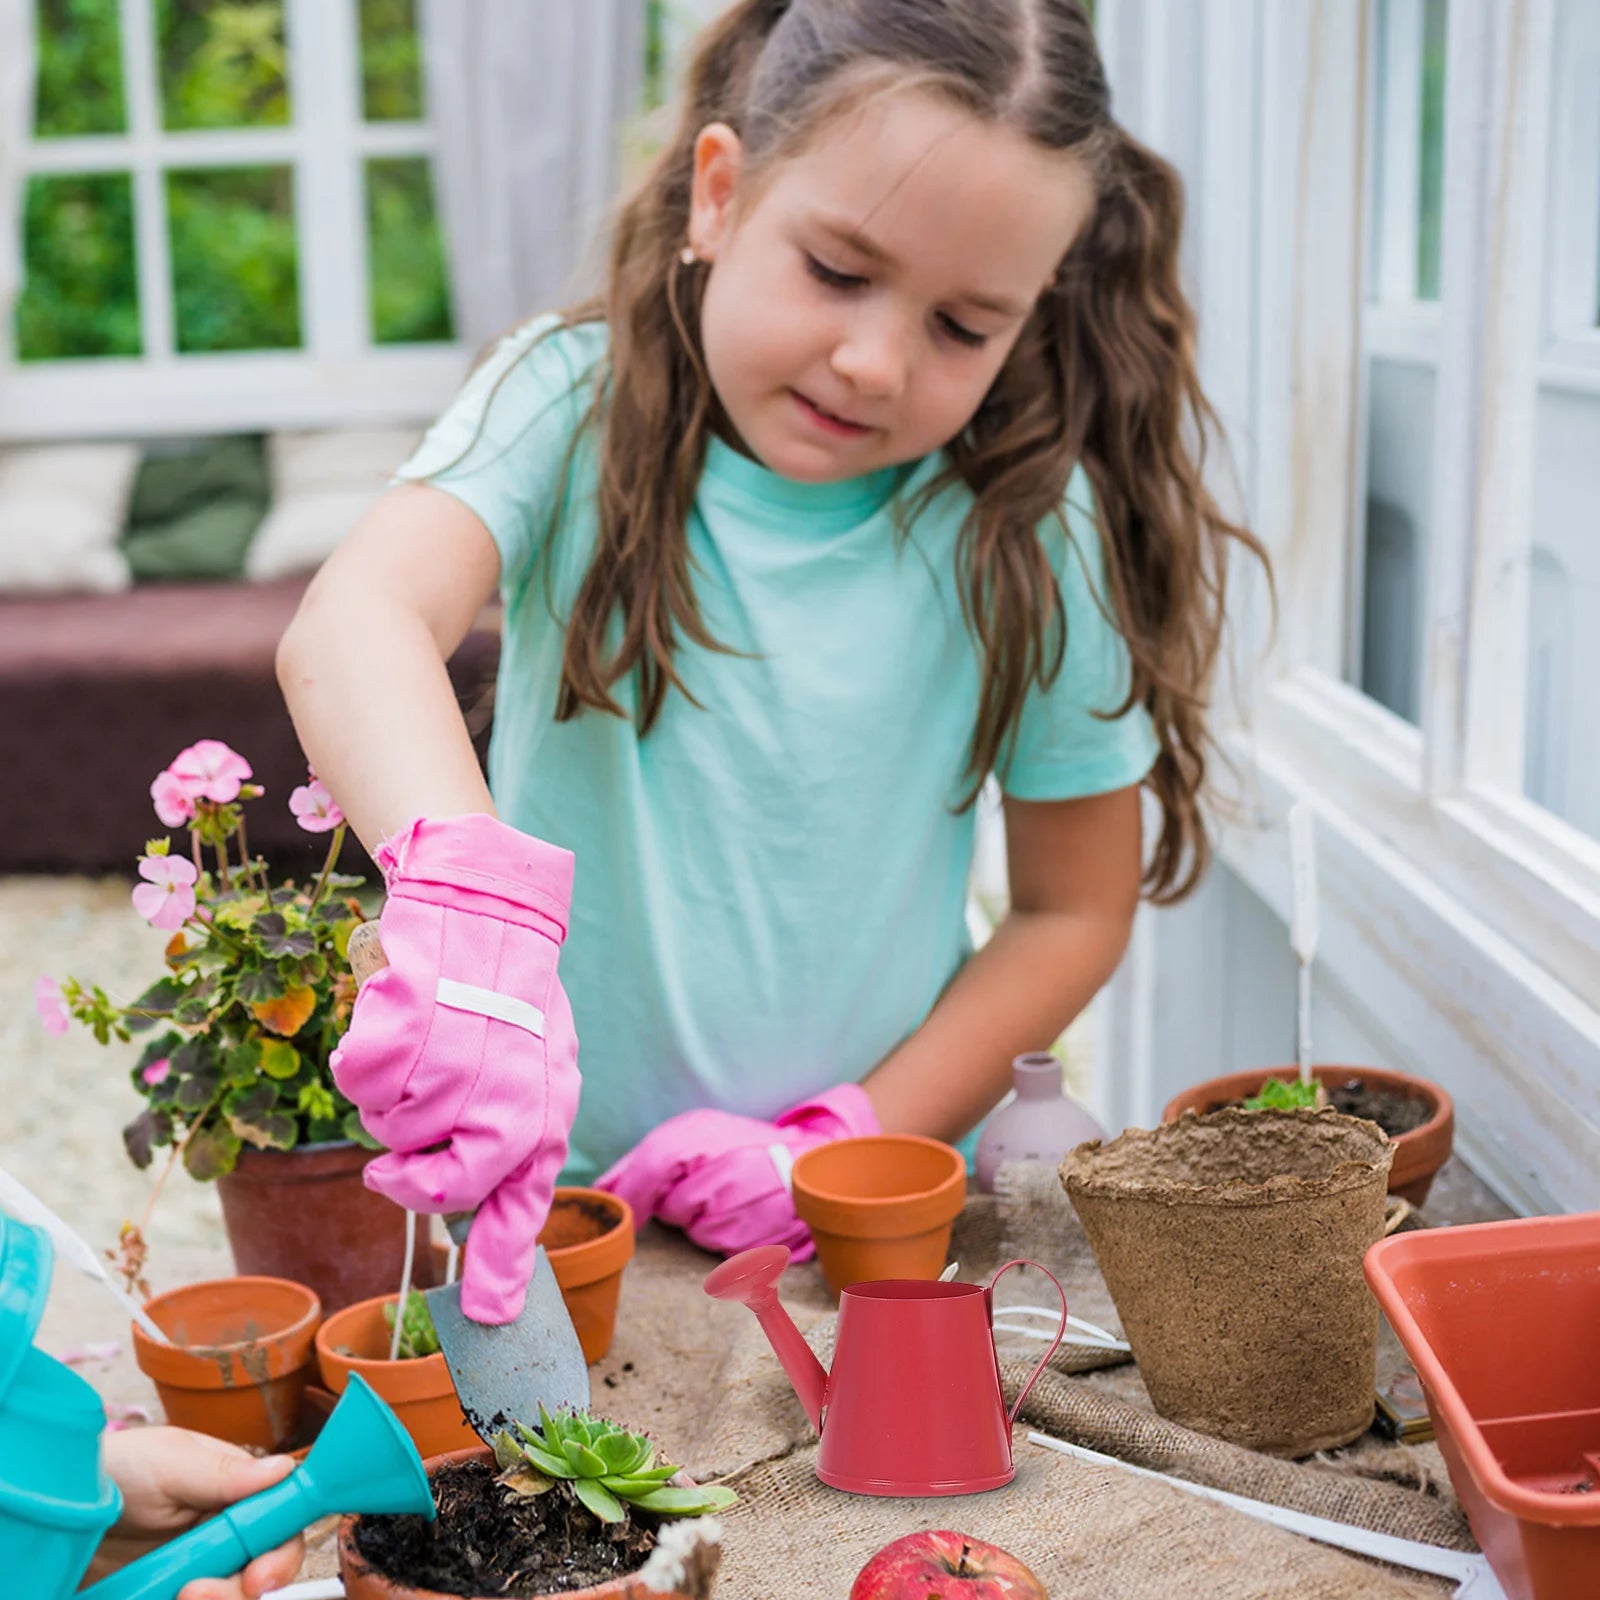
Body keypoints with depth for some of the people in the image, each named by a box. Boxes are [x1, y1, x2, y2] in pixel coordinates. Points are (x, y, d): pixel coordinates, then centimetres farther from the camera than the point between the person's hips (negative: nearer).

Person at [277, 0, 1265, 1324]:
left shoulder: (1026, 531, -5)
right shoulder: (579, 404, -8)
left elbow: (1076, 912, 3)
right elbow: (353, 627, -26)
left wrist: (844, 1145, -7)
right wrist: (469, 898, -45)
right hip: (544, 1181, -2)